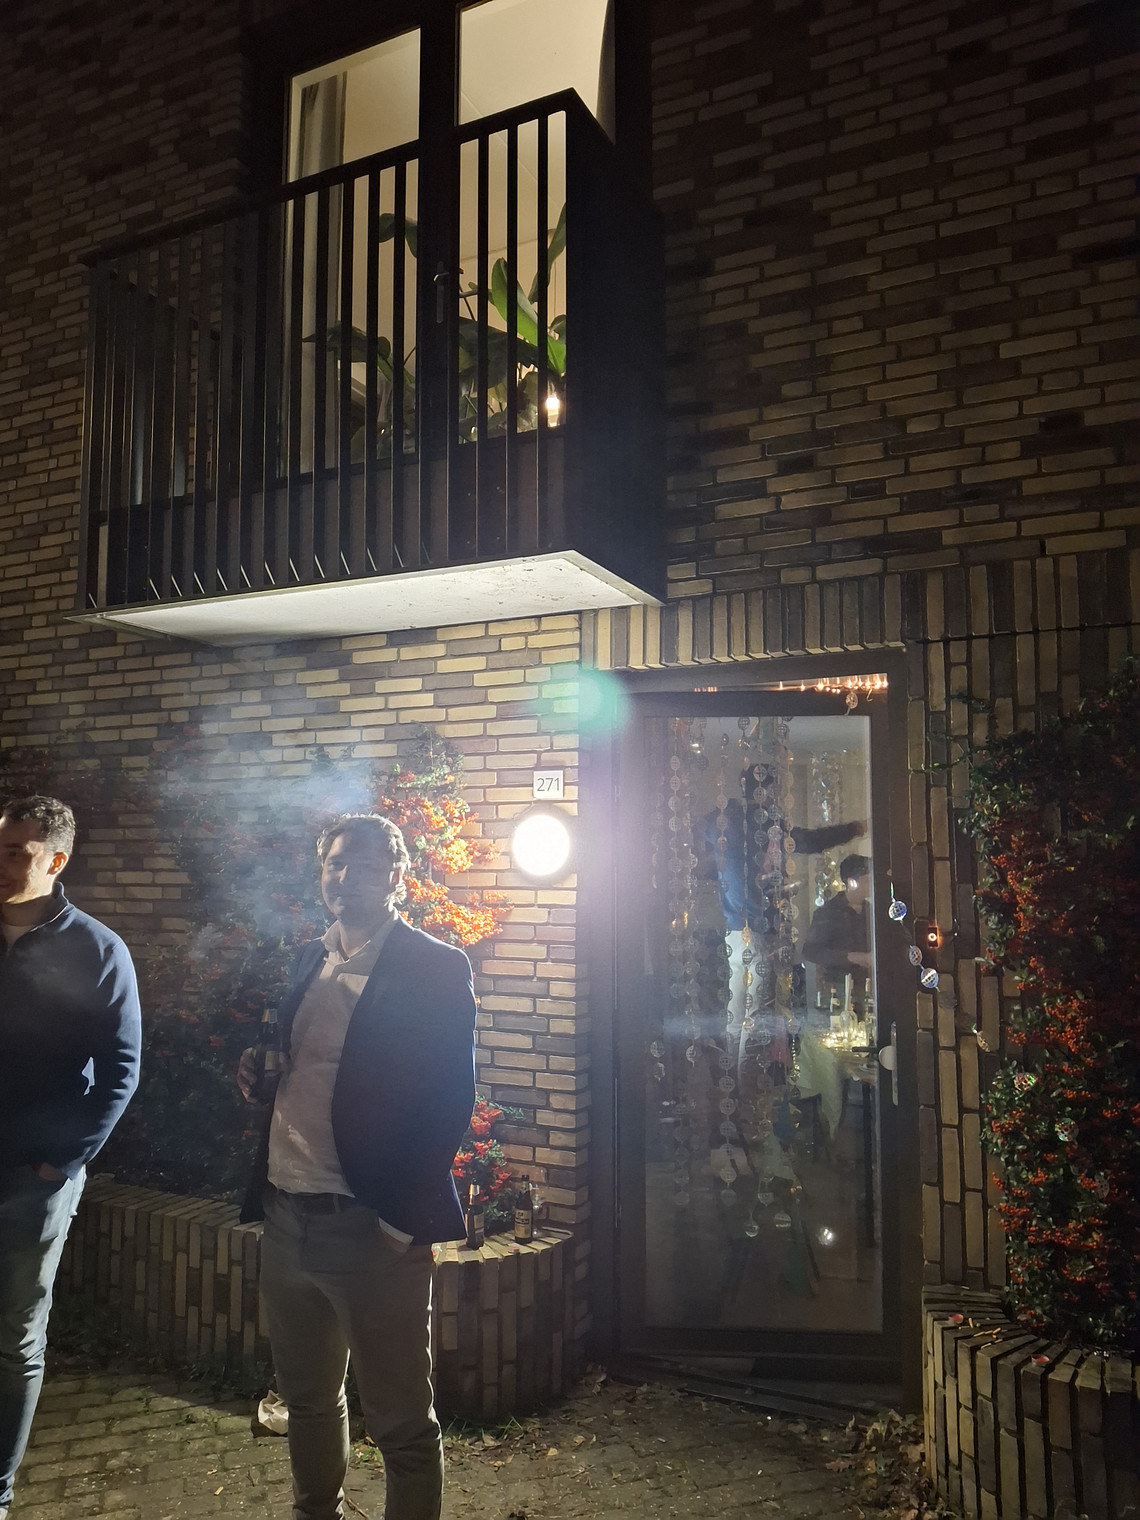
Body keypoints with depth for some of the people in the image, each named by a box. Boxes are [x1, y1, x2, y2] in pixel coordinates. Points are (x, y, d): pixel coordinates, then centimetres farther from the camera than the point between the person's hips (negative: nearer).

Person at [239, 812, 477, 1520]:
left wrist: (403, 1217, -16)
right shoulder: (309, 963, 11)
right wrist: (258, 1074, -1)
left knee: (401, 1421, 7)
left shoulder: (436, 969, -11)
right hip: (287, 1215, 7)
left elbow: (449, 1100, -14)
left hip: (371, 1227, -7)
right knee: (307, 1396, 25)